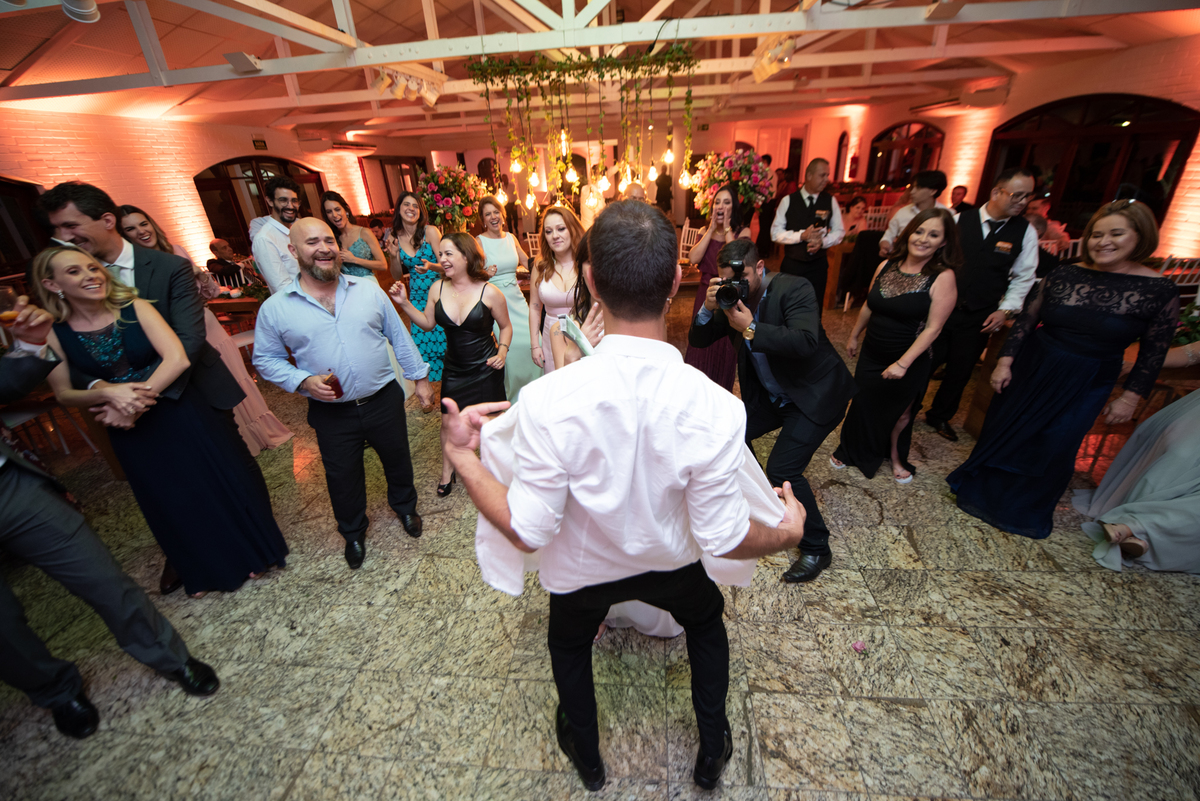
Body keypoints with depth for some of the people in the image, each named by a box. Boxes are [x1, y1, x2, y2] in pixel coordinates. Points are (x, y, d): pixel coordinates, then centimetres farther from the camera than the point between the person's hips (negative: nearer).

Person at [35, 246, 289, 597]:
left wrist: (135, 400, -21)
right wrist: (109, 393, -20)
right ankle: (205, 570, 38)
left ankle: (252, 552, 33)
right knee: (171, 500, 16)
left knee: (222, 481, 9)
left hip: (182, 413, -2)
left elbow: (177, 358, -19)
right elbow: (63, 393, 0)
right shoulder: (54, 334, -4)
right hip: (132, 432, 2)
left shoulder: (135, 308, -9)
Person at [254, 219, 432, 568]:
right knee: (343, 479, 17)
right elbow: (265, 359, 1)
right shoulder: (275, 308, -6)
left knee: (398, 460, 19)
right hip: (332, 414, 0)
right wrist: (303, 381, -16)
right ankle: (353, 533, 44)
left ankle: (405, 507, 49)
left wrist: (420, 377, 5)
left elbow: (400, 337, 3)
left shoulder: (369, 290, -2)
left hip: (384, 401, 1)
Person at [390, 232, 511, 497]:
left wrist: (502, 351, -15)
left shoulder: (489, 292, -14)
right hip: (454, 368, 3)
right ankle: (447, 470, 35)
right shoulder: (438, 289, -4)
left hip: (485, 369, -3)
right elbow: (427, 323, 8)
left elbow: (505, 326, -1)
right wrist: (404, 303, -4)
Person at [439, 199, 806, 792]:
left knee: (569, 641, 33)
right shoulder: (714, 408, -32)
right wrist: (786, 534, -2)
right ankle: (712, 750, 55)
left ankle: (585, 757, 61)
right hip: (669, 563, 1)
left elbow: (528, 532, -26)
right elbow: (722, 539, -22)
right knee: (705, 617, 34)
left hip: (581, 570, 0)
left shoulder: (546, 401, -36)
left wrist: (463, 458, -14)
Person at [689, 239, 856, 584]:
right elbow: (697, 341, -3)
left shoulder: (794, 289, -21)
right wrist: (708, 309, -21)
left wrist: (750, 329, -35)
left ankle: (816, 549, 6)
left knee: (782, 469, -17)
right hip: (770, 396, 7)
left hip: (816, 393, -7)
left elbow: (806, 342, -36)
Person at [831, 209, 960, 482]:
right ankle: (852, 451, 36)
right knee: (862, 403, 13)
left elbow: (933, 327, -18)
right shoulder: (887, 266, -3)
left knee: (898, 411, 15)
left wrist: (903, 363, -22)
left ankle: (895, 457, 40)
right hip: (872, 354, 3)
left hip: (908, 361, -3)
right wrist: (854, 336, 18)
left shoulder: (943, 277, -16)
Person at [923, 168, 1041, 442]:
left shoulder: (1025, 232, 0)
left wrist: (1006, 310, -5)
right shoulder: (960, 220, -6)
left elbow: (1023, 277, 5)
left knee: (960, 371, 12)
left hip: (980, 318, 2)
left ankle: (940, 416, 31)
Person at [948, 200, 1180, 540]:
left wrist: (1130, 399, -2)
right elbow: (1026, 320, -1)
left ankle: (1027, 507, 33)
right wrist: (1004, 362, -4)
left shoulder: (1161, 291, -8)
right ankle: (986, 488, 36)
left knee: (1053, 448, 8)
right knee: (1004, 430, 12)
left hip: (1085, 386, -1)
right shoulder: (1065, 275, -6)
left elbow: (1154, 351, -2)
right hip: (1032, 369, 1)